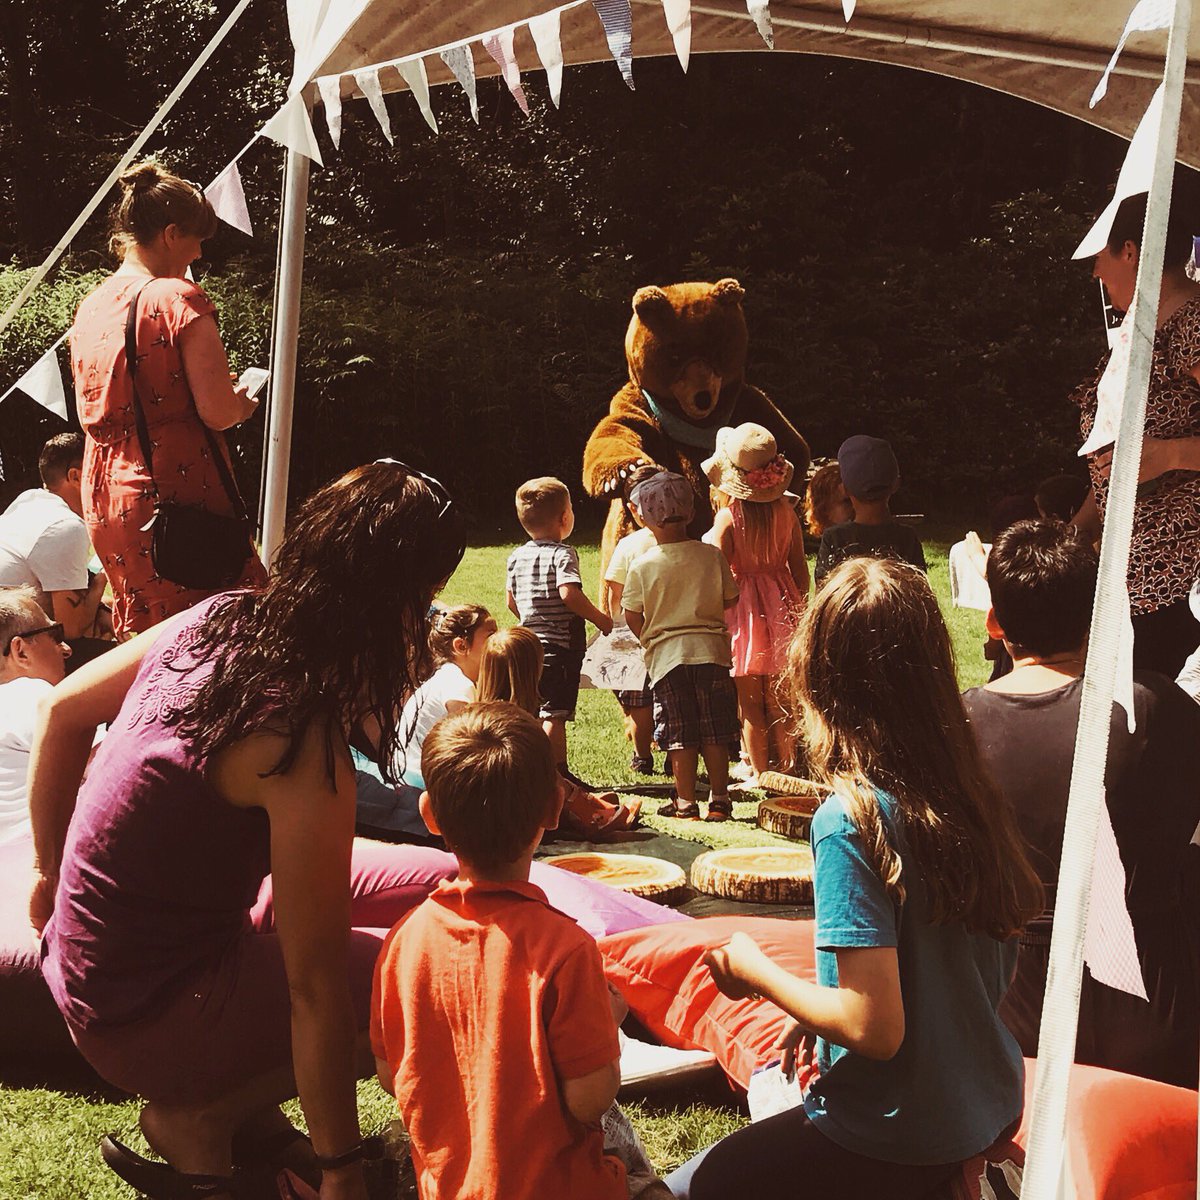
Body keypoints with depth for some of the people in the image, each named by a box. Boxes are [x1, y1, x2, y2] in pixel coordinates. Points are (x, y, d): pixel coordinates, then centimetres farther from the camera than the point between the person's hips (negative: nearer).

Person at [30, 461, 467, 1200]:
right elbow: (316, 990, -24)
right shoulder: (306, 750, -29)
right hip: (147, 1020, -8)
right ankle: (196, 1118, 1)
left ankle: (248, 1109, 12)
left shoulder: (218, 619, -6)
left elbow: (64, 710, 9)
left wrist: (52, 874, 19)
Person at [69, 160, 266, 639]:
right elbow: (217, 412, -17)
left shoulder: (90, 307, 11)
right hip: (177, 490, -8)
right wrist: (242, 402, 6)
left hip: (106, 499, 8)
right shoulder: (179, 298, -11)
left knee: (141, 640, 14)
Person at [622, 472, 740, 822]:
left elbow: (632, 616, -3)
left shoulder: (642, 566, -7)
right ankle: (719, 799, 11)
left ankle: (685, 802, 8)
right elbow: (731, 600, 6)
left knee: (680, 734, 6)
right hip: (711, 649, 1)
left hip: (666, 653, -1)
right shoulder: (713, 556, -3)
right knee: (715, 732, 8)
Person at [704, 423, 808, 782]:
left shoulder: (728, 517, -13)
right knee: (779, 699, 15)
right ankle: (785, 768, 21)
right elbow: (800, 568, 3)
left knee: (750, 701, 5)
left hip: (743, 608, -4)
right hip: (781, 606, 4)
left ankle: (759, 775, 9)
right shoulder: (786, 511, -3)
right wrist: (798, 610, 16)